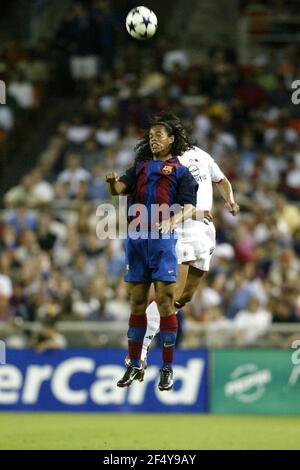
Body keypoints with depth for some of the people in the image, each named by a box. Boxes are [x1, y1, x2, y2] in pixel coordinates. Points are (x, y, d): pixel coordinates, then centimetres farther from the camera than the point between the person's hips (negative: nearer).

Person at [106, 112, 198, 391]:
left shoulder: (180, 172, 7)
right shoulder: (140, 167, 20)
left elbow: (189, 207, -5)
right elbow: (119, 189, 5)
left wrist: (172, 221, -25)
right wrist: (113, 182, -19)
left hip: (162, 240, -4)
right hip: (135, 240, 4)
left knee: (164, 303, -6)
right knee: (137, 304, 7)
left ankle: (167, 368, -1)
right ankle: (134, 365, 13)